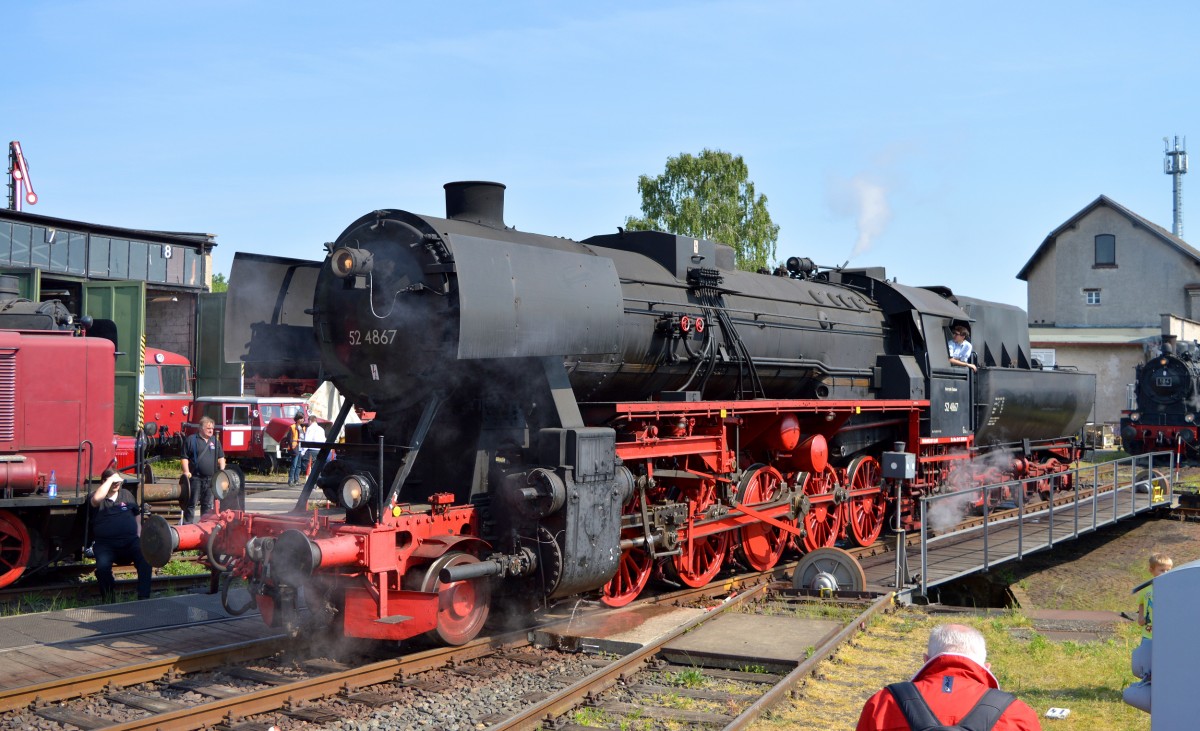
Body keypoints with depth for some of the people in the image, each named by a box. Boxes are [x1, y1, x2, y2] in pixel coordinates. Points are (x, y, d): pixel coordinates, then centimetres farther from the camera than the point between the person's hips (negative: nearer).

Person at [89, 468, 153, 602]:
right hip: (105, 544, -2)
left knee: (145, 559, -28)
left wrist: (139, 539, 13)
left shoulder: (126, 494, 19)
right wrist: (110, 479, -14)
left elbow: (137, 519, 27)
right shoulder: (99, 496, 7)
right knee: (102, 566, -32)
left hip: (130, 541, 2)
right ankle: (109, 600, -10)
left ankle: (143, 598, -23)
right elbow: (96, 499, -22)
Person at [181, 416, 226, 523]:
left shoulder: (215, 441, 15)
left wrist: (222, 472, 7)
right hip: (195, 478, -5)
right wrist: (186, 472, -14)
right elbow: (184, 458, -3)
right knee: (191, 503, -1)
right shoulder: (191, 440, -1)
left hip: (211, 479, 5)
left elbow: (221, 458, 19)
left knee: (208, 504, 10)